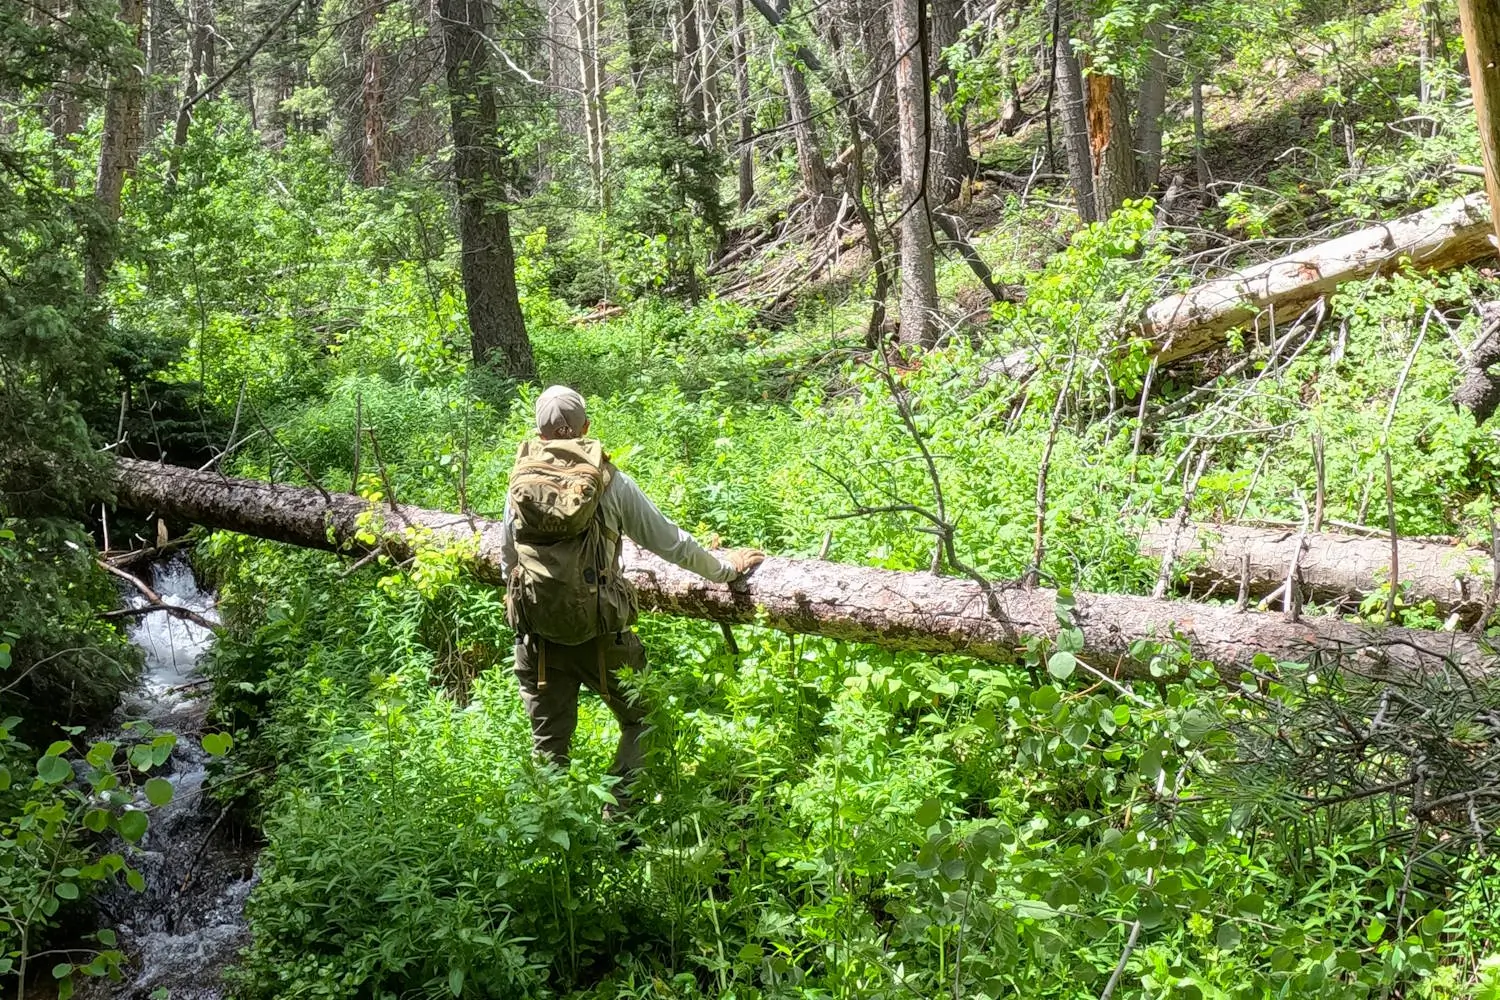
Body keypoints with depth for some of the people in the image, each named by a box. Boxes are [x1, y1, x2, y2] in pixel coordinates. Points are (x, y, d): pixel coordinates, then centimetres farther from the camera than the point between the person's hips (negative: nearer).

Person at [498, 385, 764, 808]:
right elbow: (669, 542, 2)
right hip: (600, 634, -2)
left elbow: (507, 561, 12)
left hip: (537, 635, 3)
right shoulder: (610, 483, -6)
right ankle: (620, 810, 8)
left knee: (549, 744, 14)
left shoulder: (519, 484, 1)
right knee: (641, 721, 17)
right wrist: (724, 568, 17)